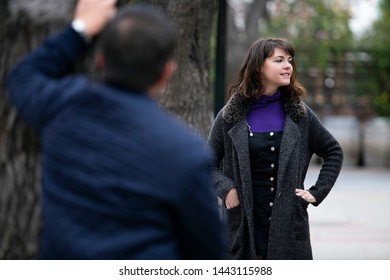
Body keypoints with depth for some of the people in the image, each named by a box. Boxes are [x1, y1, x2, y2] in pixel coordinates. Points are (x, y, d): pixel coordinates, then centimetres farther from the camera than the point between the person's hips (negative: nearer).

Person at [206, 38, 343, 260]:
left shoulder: (299, 113, 5)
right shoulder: (230, 116, 2)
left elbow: (334, 152, 14)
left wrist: (317, 191, 4)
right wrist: (225, 188, -10)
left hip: (289, 223, 1)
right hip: (243, 223, -1)